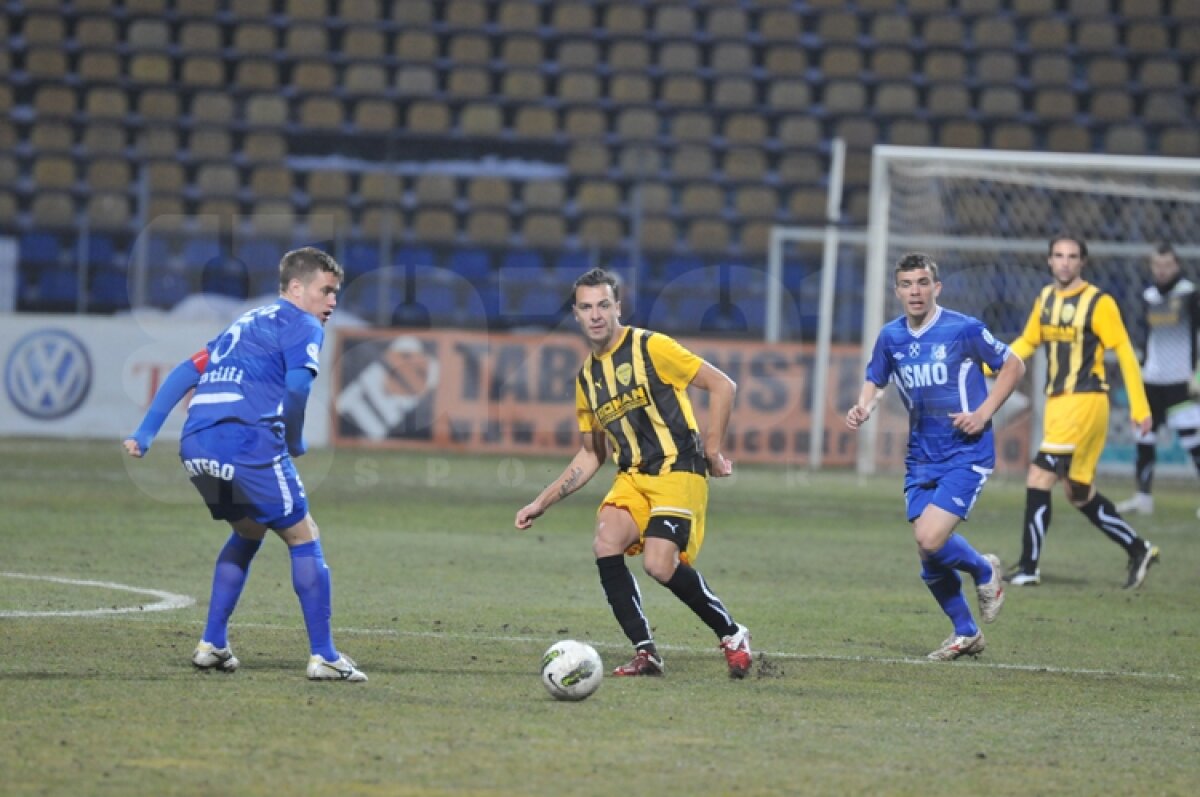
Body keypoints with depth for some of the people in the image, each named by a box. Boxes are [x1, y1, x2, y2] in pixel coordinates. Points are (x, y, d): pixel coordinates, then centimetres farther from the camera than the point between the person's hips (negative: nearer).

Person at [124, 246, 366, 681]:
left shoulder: (245, 325, 30)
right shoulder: (302, 325, 6)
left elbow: (184, 373, 25)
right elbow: (297, 385, -13)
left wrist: (145, 433, 21)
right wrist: (294, 442, 2)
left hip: (195, 445, 8)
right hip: (248, 442, -7)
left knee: (248, 532, 27)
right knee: (303, 538, 4)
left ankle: (212, 643, 21)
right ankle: (323, 656, 0)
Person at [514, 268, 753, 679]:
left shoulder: (651, 348, -6)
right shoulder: (587, 378, 14)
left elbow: (722, 385, -4)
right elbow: (590, 455, 22)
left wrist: (711, 448, -8)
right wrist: (542, 502, 16)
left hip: (678, 471, -6)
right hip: (632, 476, 6)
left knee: (659, 564, -23)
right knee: (605, 544, -21)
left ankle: (732, 634, -1)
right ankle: (646, 652, -12)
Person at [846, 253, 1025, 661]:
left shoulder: (964, 330, -11)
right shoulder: (891, 337, 3)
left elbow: (1013, 366, 0)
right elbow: (875, 381, 19)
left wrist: (983, 413, -10)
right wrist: (863, 408, -4)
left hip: (966, 454, -5)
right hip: (921, 457, 5)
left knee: (930, 540, -21)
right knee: (929, 560, 4)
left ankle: (984, 570, 12)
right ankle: (966, 634, 26)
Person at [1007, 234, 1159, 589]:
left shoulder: (1098, 303, -9)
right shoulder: (1045, 299, 10)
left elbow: (1124, 352, -9)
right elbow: (1027, 343, 20)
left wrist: (1139, 408, -11)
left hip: (1085, 400, -7)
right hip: (1056, 401, 7)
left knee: (1039, 477, -14)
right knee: (1079, 492, 11)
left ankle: (1029, 567, -10)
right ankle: (1138, 550, 25)